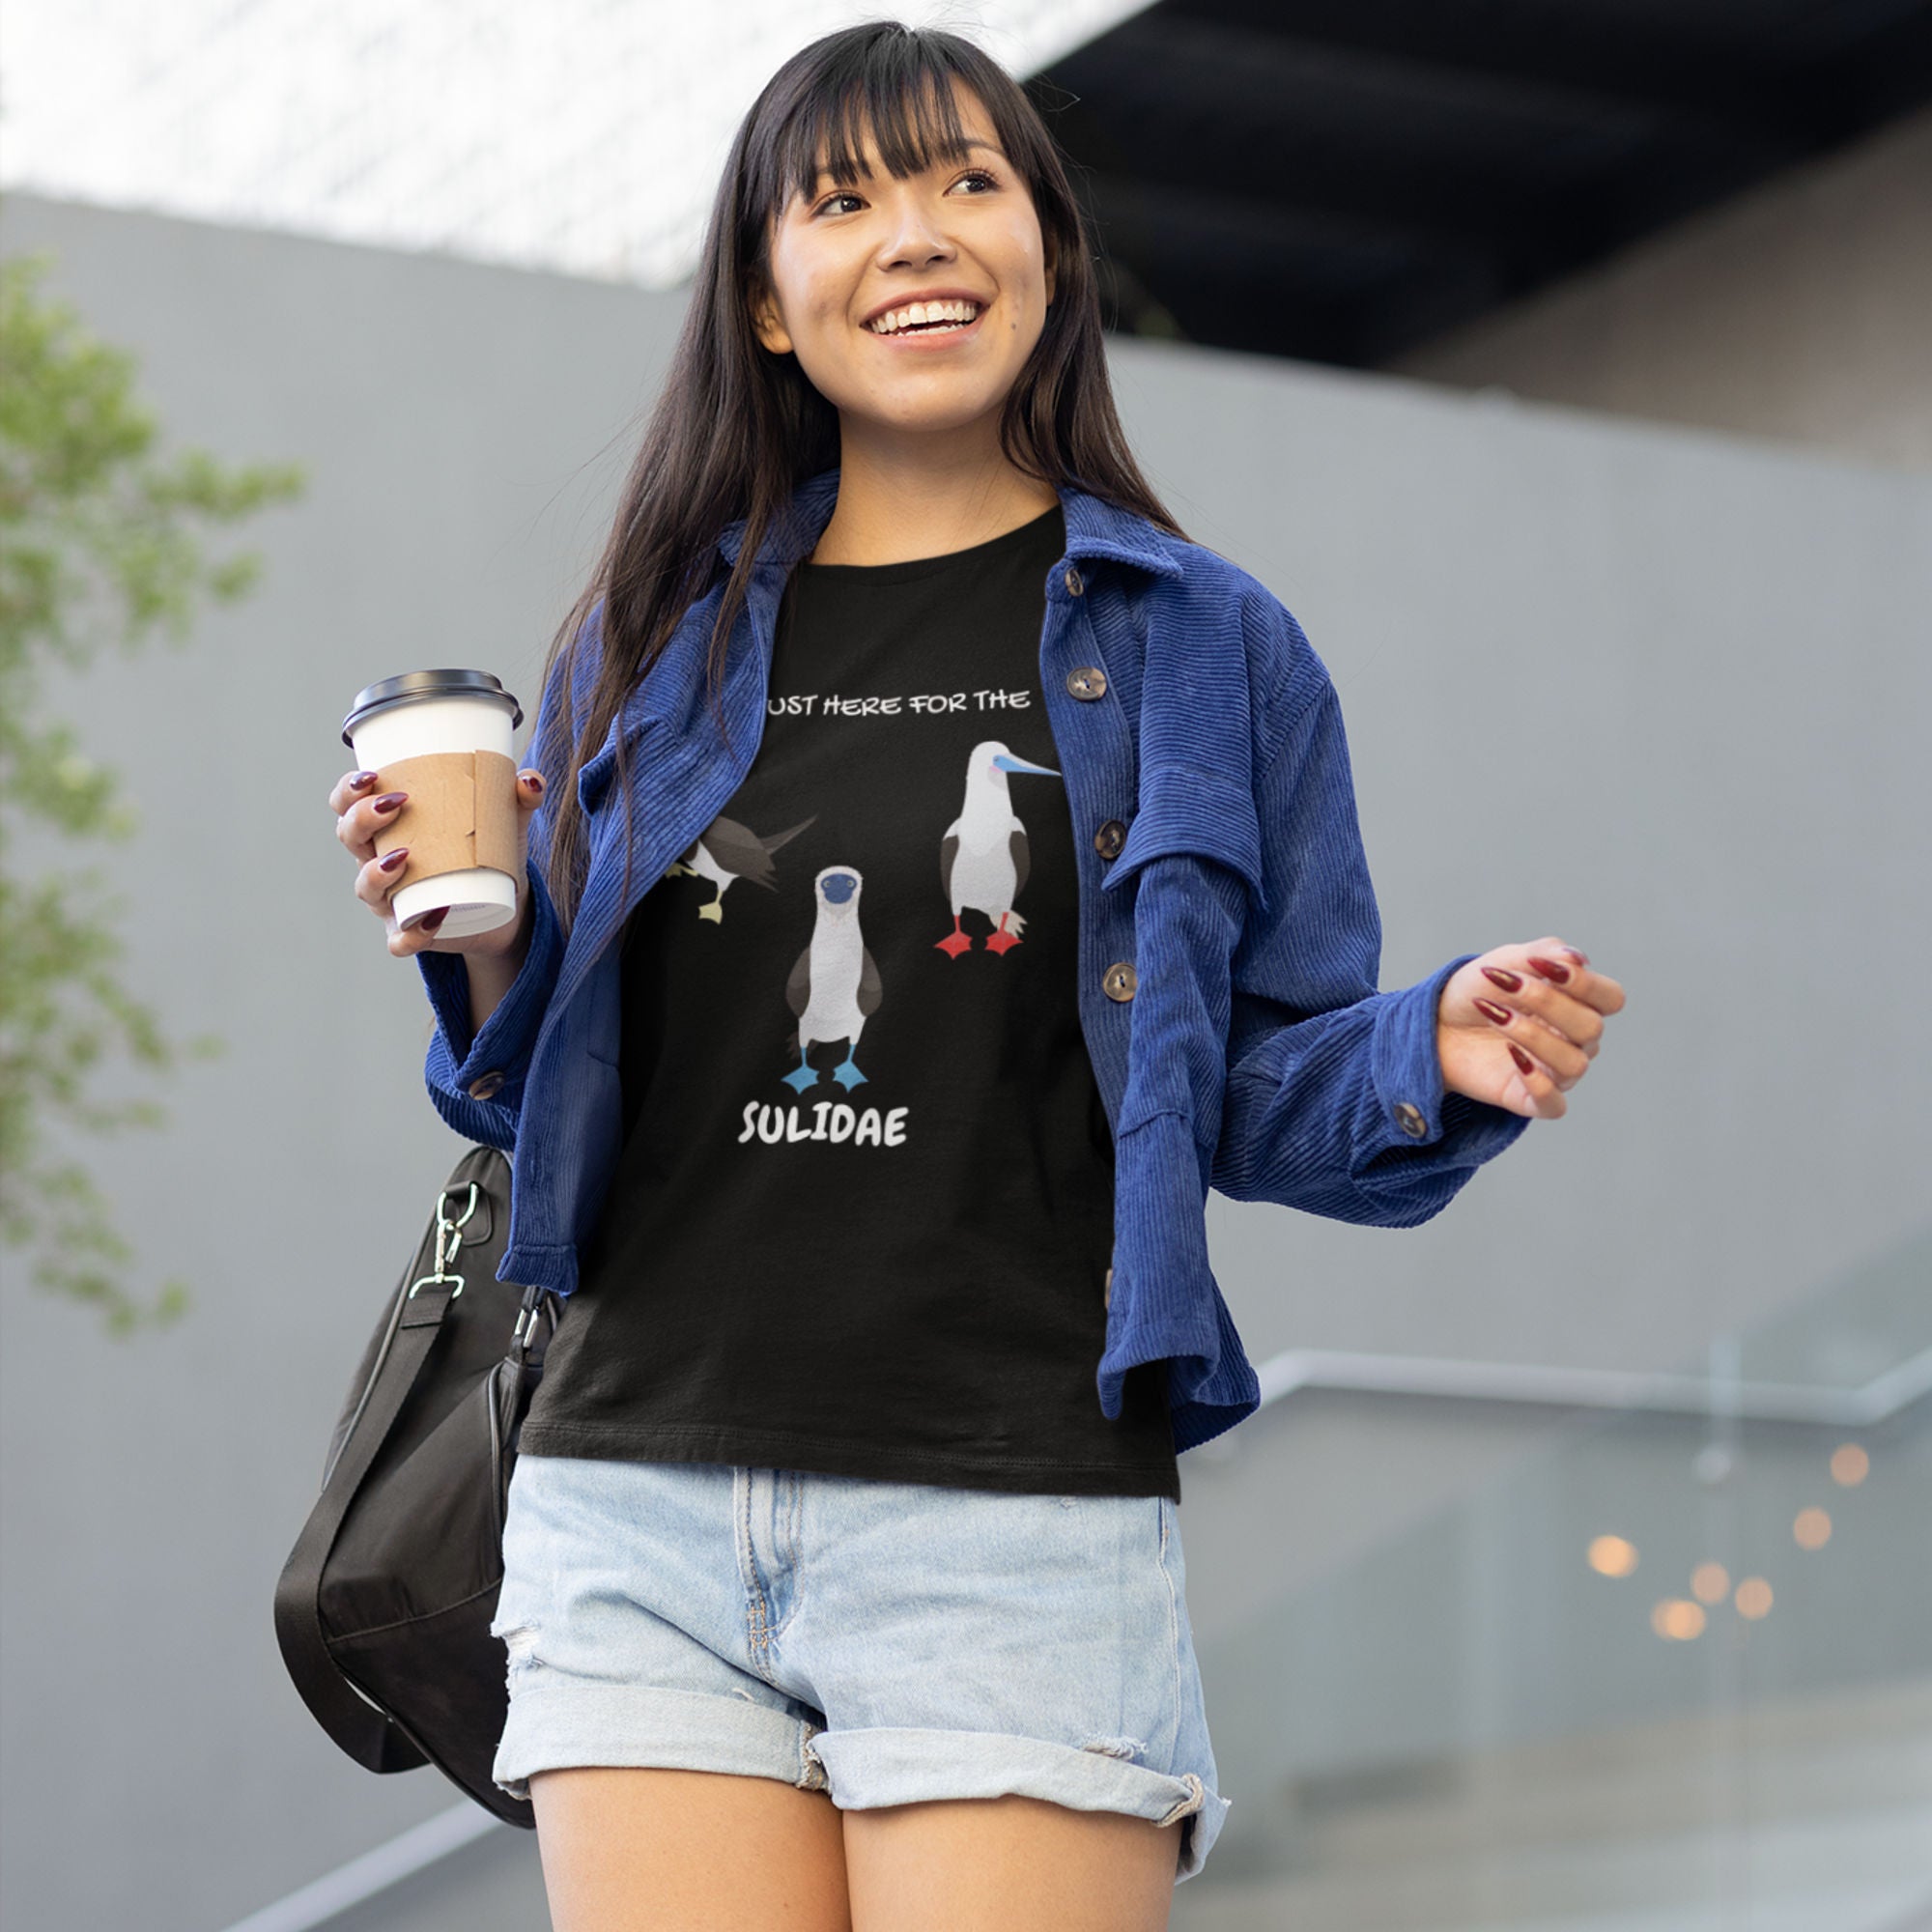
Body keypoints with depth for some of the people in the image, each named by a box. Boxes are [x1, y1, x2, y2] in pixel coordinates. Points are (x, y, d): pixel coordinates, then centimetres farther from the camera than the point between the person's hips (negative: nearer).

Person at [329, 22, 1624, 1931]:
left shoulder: (1206, 647, 6)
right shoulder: (647, 649, 12)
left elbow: (1265, 1084, 8)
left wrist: (1439, 1054, -11)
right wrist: (481, 953, -2)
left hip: (1019, 1515, -2)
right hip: (640, 1506, 2)